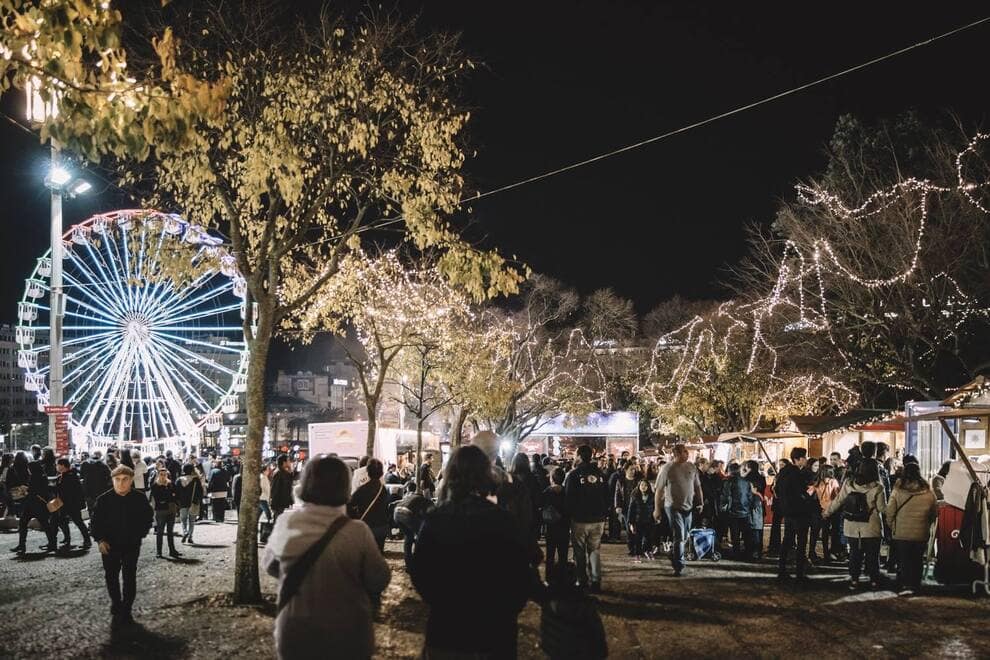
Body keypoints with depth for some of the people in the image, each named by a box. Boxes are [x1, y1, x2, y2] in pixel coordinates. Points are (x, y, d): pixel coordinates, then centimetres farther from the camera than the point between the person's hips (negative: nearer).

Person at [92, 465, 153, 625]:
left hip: (132, 545, -1)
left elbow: (148, 517, 6)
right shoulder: (104, 499, -10)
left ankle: (126, 610, 14)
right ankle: (116, 603, 35)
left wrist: (140, 534, -2)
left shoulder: (139, 499, -9)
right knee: (111, 576, 13)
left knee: (130, 577, 3)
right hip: (110, 545, 1)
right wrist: (100, 539, -11)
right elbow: (96, 521, -2)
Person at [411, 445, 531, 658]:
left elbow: (419, 573, -3)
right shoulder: (502, 519, -14)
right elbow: (520, 575, -9)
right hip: (493, 634, -1)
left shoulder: (434, 518, -9)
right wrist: (506, 613, 8)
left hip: (444, 630, 1)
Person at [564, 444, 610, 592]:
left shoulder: (574, 474, -10)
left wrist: (569, 513, 6)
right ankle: (596, 582, 5)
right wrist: (604, 514, 15)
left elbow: (568, 497, -8)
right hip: (598, 519, 3)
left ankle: (582, 581, 10)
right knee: (595, 551, 10)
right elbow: (607, 496, 7)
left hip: (580, 519, -3)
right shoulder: (600, 474, 2)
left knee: (580, 552, 8)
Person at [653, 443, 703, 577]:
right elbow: (659, 490, -7)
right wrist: (657, 509, -8)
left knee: (683, 537, 15)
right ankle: (678, 566, -3)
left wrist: (700, 503, 8)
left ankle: (674, 559, 35)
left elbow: (697, 486, 13)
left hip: (688, 507, 5)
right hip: (673, 507, -5)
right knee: (679, 537, -9)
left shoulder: (691, 467, 4)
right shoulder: (667, 469, -9)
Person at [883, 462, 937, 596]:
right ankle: (916, 585, 23)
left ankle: (906, 585, -5)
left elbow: (890, 512, -8)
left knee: (904, 560, 6)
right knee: (917, 560, 16)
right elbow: (934, 513, 7)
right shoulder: (928, 493, -4)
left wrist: (892, 526, 9)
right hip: (921, 534, 2)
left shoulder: (897, 490, -11)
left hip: (902, 533, -2)